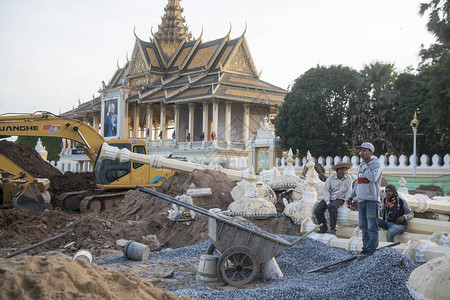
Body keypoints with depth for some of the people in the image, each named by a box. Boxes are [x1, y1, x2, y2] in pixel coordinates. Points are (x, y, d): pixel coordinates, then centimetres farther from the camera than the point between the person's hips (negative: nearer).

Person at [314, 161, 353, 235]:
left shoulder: (348, 179, 3)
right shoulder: (330, 178, 1)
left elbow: (348, 192, 3)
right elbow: (326, 190, -4)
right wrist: (327, 202, -15)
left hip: (339, 199, -2)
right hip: (328, 198, 2)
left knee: (332, 207, -37)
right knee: (317, 210, -19)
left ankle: (332, 228, -32)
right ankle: (324, 228, -5)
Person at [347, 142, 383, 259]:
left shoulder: (376, 165, -6)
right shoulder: (361, 166, 16)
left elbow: (373, 178, -24)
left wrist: (364, 167, -13)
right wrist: (351, 196, 23)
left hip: (372, 200, -7)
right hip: (361, 200, 7)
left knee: (372, 227, -5)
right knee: (363, 226, 9)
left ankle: (371, 250, 0)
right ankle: (366, 248, 16)